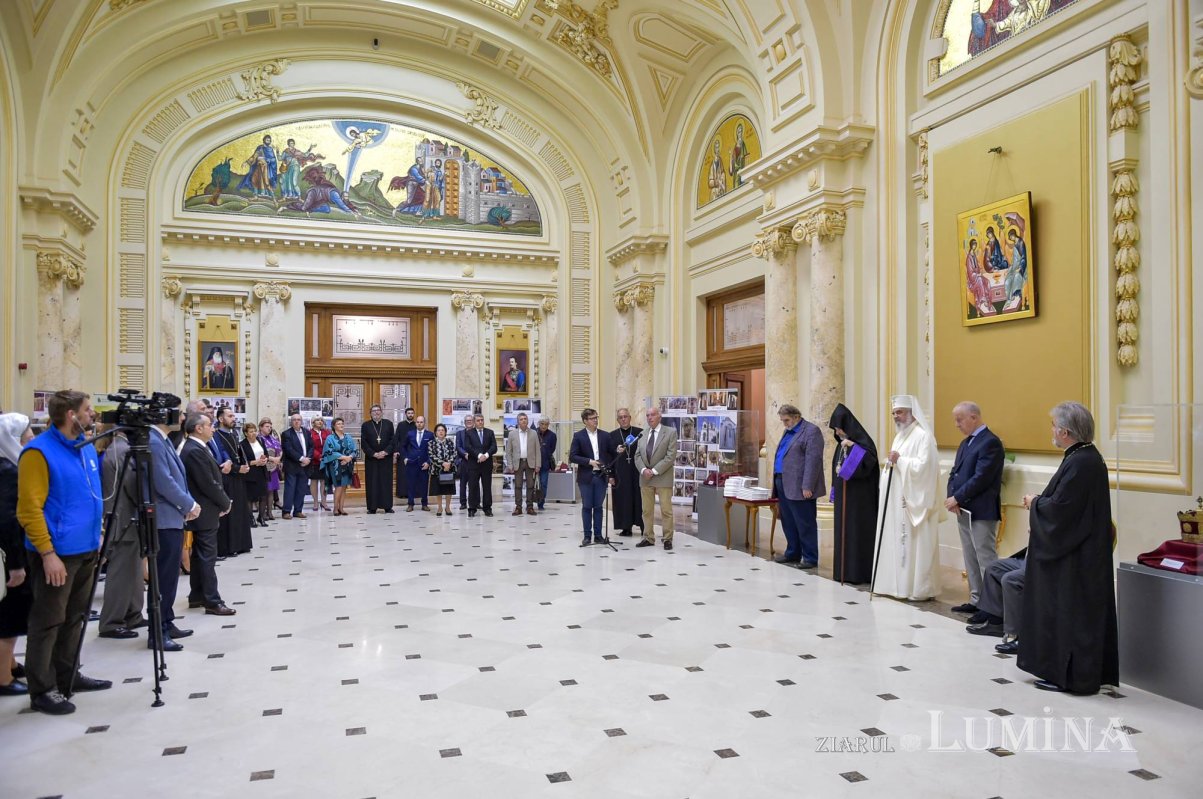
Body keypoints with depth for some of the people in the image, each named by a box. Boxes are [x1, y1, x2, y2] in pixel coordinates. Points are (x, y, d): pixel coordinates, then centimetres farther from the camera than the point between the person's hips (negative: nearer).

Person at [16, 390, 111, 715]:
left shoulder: (87, 447, 10)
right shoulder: (39, 452, -15)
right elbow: (29, 509, -18)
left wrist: (96, 535, 17)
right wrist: (47, 553, -20)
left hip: (86, 550, 8)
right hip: (56, 554, -8)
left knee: (74, 617, 17)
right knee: (48, 622, 2)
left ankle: (67, 675, 29)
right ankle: (42, 690, 12)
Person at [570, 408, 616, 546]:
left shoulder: (604, 436, 6)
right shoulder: (578, 436, -2)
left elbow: (612, 454, 11)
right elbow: (572, 457, -7)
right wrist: (589, 461, -17)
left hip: (601, 476, 2)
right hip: (586, 477, -2)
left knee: (598, 507, 6)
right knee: (587, 507, 3)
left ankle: (598, 535, 13)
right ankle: (587, 536, 10)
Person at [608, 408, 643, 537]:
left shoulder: (640, 432, 5)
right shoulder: (612, 435, 8)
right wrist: (616, 451, -15)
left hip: (637, 471, -1)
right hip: (620, 472, 1)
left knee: (638, 497, 2)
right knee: (623, 499, 2)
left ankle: (643, 526, 11)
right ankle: (626, 527, 10)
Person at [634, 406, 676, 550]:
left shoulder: (670, 432, -3)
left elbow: (671, 456, -10)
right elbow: (637, 455, 10)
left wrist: (654, 471, -14)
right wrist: (643, 470, -9)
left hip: (663, 478, -4)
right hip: (645, 477, 4)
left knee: (666, 510, -1)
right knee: (647, 510, 8)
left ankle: (667, 539, 8)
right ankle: (648, 538, 16)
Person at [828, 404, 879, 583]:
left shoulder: (862, 440, -10)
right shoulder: (841, 444, 13)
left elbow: (870, 460, -26)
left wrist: (853, 446, -31)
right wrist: (834, 497, 16)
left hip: (859, 498, -8)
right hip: (843, 497, 8)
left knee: (857, 532, -5)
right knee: (843, 533, 10)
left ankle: (858, 573, 2)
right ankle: (844, 571, 16)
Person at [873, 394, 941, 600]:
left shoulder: (922, 436, -11)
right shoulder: (900, 436, 17)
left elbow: (923, 466, -20)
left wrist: (900, 460, -17)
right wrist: (890, 462, 6)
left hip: (912, 500, -9)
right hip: (895, 500, 9)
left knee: (913, 543, -5)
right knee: (895, 541, 9)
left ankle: (918, 588, 2)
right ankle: (897, 584, 16)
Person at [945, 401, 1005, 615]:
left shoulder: (990, 442, -13)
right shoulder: (965, 443, 17)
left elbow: (980, 479, -19)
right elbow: (954, 473, 14)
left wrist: (956, 498, -14)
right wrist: (952, 498, -3)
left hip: (981, 512, -9)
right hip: (963, 511, 9)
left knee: (986, 560, -5)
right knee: (971, 559, 13)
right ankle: (977, 600, 21)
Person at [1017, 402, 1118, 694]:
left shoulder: (1080, 462, -23)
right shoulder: (1087, 457, 8)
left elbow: (1060, 507, -25)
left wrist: (1035, 503, -8)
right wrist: (1040, 501, 5)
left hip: (1075, 557, -10)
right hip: (1082, 548, 10)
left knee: (1070, 612, 0)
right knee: (1081, 612, 16)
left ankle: (1072, 676, 11)